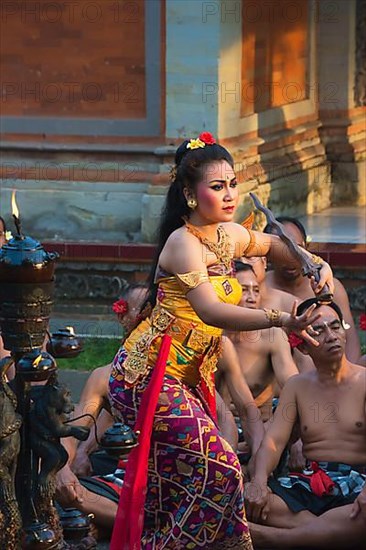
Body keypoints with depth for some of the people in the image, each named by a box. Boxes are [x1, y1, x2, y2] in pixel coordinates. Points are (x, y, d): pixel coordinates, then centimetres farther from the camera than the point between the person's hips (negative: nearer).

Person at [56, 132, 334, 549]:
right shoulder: (183, 241, -17)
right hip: (150, 375, -8)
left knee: (179, 481, 8)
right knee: (218, 471, -15)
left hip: (188, 380, 8)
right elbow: (210, 311, -32)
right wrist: (280, 320, -42)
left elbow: (273, 245, 30)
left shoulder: (229, 235, 7)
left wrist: (318, 265, 10)